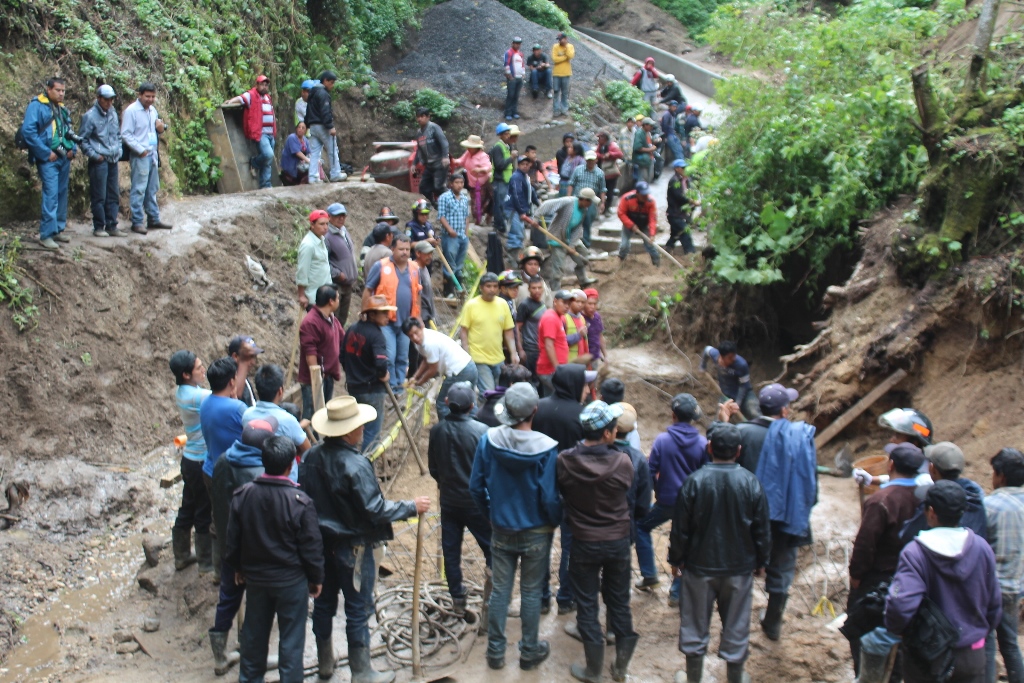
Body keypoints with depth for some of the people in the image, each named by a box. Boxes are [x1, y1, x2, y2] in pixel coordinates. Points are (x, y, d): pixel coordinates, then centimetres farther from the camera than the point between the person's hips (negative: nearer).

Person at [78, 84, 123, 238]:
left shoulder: (113, 113, 10)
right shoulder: (90, 116, -9)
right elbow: (82, 139, -6)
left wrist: (119, 151, 12)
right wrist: (94, 155, -10)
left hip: (113, 160, 6)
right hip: (99, 161, -6)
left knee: (114, 195, 9)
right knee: (99, 196, -3)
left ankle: (111, 226, 16)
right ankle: (99, 227, 5)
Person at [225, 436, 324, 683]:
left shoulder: (242, 495, -11)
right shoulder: (301, 502, -23)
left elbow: (233, 540, 1)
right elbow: (311, 547, -14)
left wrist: (238, 567, 18)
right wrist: (316, 578, 2)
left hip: (255, 577, 4)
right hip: (292, 580, -4)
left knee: (254, 633, 22)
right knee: (291, 637, 10)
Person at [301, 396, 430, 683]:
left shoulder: (312, 457, -4)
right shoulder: (355, 465, -26)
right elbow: (375, 509, -24)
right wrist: (412, 507, -13)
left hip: (321, 541, 7)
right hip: (352, 546, -7)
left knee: (323, 603, 19)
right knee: (358, 610, 6)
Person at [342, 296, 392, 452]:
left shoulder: (352, 329, 5)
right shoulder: (376, 334, -19)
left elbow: (343, 356, 12)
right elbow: (380, 363, -31)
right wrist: (384, 375, -11)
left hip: (353, 386, 8)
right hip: (372, 388, -8)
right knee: (372, 429, 2)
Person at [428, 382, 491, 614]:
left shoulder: (437, 430, -7)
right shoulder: (480, 431, -18)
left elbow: (433, 467, 4)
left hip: (448, 500, 3)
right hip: (476, 500, -3)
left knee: (451, 551, 13)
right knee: (491, 548, 11)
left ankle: (457, 598, 20)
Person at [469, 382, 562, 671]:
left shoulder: (488, 440, -15)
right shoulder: (546, 448, -23)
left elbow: (476, 487, -6)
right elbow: (550, 498, -20)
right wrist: (556, 521, 2)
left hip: (501, 530, 2)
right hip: (537, 533, -2)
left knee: (500, 590, 16)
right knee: (531, 593, 14)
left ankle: (495, 652, 28)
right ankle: (529, 652, 29)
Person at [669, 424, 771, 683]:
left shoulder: (695, 481, -15)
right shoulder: (750, 483, -11)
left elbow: (680, 527, -9)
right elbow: (762, 529, -3)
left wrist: (675, 559, 5)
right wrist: (761, 560, 12)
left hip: (700, 565, -1)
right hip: (740, 567, 1)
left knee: (695, 623, 13)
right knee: (736, 624, 15)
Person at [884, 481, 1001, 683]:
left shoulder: (915, 552, -20)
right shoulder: (982, 548, -6)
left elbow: (900, 604, -30)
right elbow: (994, 605, 5)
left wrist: (896, 629, -9)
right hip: (972, 656, 3)